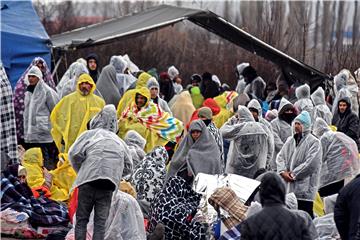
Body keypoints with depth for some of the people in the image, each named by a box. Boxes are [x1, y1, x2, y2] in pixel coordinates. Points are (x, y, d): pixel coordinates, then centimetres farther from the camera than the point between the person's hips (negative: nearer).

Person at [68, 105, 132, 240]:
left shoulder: (89, 134, 13)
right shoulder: (118, 141, 24)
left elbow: (74, 153, -3)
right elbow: (128, 166, 18)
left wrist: (80, 172, 11)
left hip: (88, 180, -2)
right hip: (108, 185, 3)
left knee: (82, 219, 6)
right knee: (100, 221, 6)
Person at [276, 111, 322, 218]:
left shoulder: (314, 142, -7)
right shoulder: (290, 140, 14)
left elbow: (310, 163, -16)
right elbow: (280, 157, 12)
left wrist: (294, 174, -12)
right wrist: (283, 171, -7)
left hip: (305, 188, -7)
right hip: (289, 187, 7)